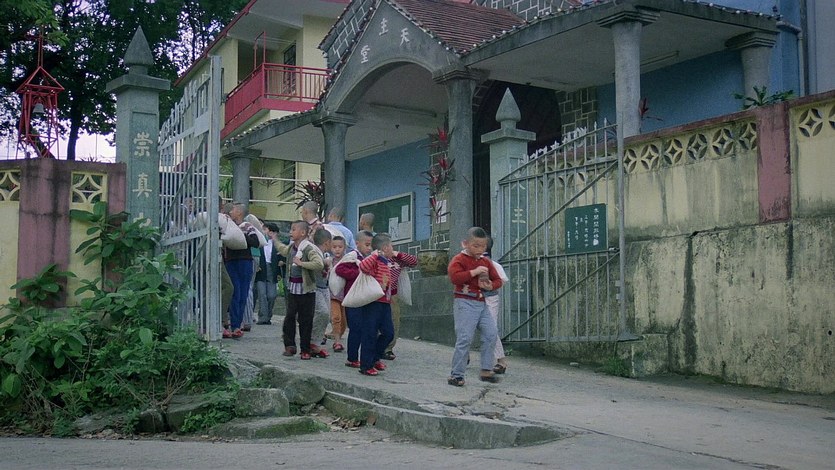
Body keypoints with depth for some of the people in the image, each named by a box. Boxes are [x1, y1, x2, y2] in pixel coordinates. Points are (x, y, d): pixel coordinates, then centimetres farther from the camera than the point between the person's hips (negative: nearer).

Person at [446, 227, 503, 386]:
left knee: (491, 334, 3)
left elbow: (497, 280, 17)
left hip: (481, 303, 7)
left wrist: (490, 286, -6)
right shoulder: (459, 259, -5)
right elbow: (454, 276, -22)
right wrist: (474, 272, -21)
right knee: (465, 338, -11)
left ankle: (486, 370, 14)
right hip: (464, 302, -7)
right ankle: (456, 374, -3)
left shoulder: (486, 261, 15)